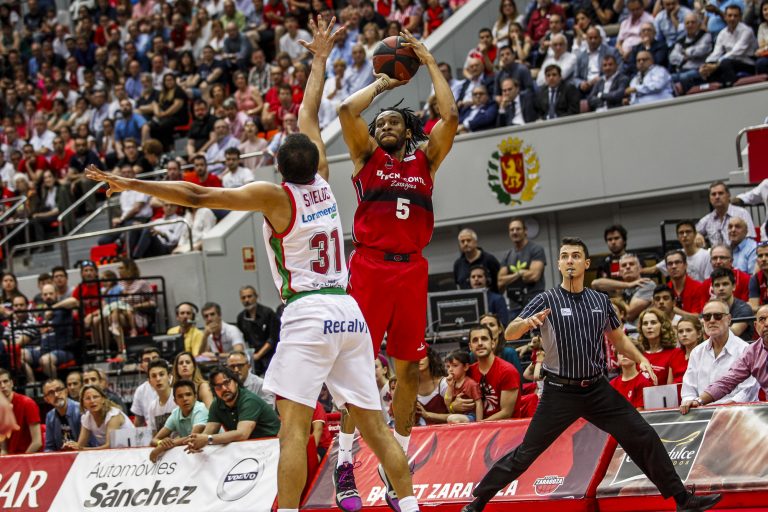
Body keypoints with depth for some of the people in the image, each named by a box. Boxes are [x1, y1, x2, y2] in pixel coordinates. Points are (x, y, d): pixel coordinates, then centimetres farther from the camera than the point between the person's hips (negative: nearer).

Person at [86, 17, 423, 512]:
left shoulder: (275, 195, -4)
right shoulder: (321, 181, 12)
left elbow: (198, 195, -11)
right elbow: (309, 117, 26)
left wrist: (131, 184, -9)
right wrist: (320, 59, 38)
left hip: (308, 312, -7)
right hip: (349, 310, 7)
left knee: (293, 424, -13)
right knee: (373, 422, 7)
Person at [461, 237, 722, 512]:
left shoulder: (600, 300, 6)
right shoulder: (547, 301, -6)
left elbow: (618, 338, 20)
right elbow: (509, 334, -15)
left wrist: (641, 359, 2)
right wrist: (527, 323, -37)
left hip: (598, 389, 4)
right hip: (560, 392, -4)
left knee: (644, 437, -1)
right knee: (526, 453, -3)